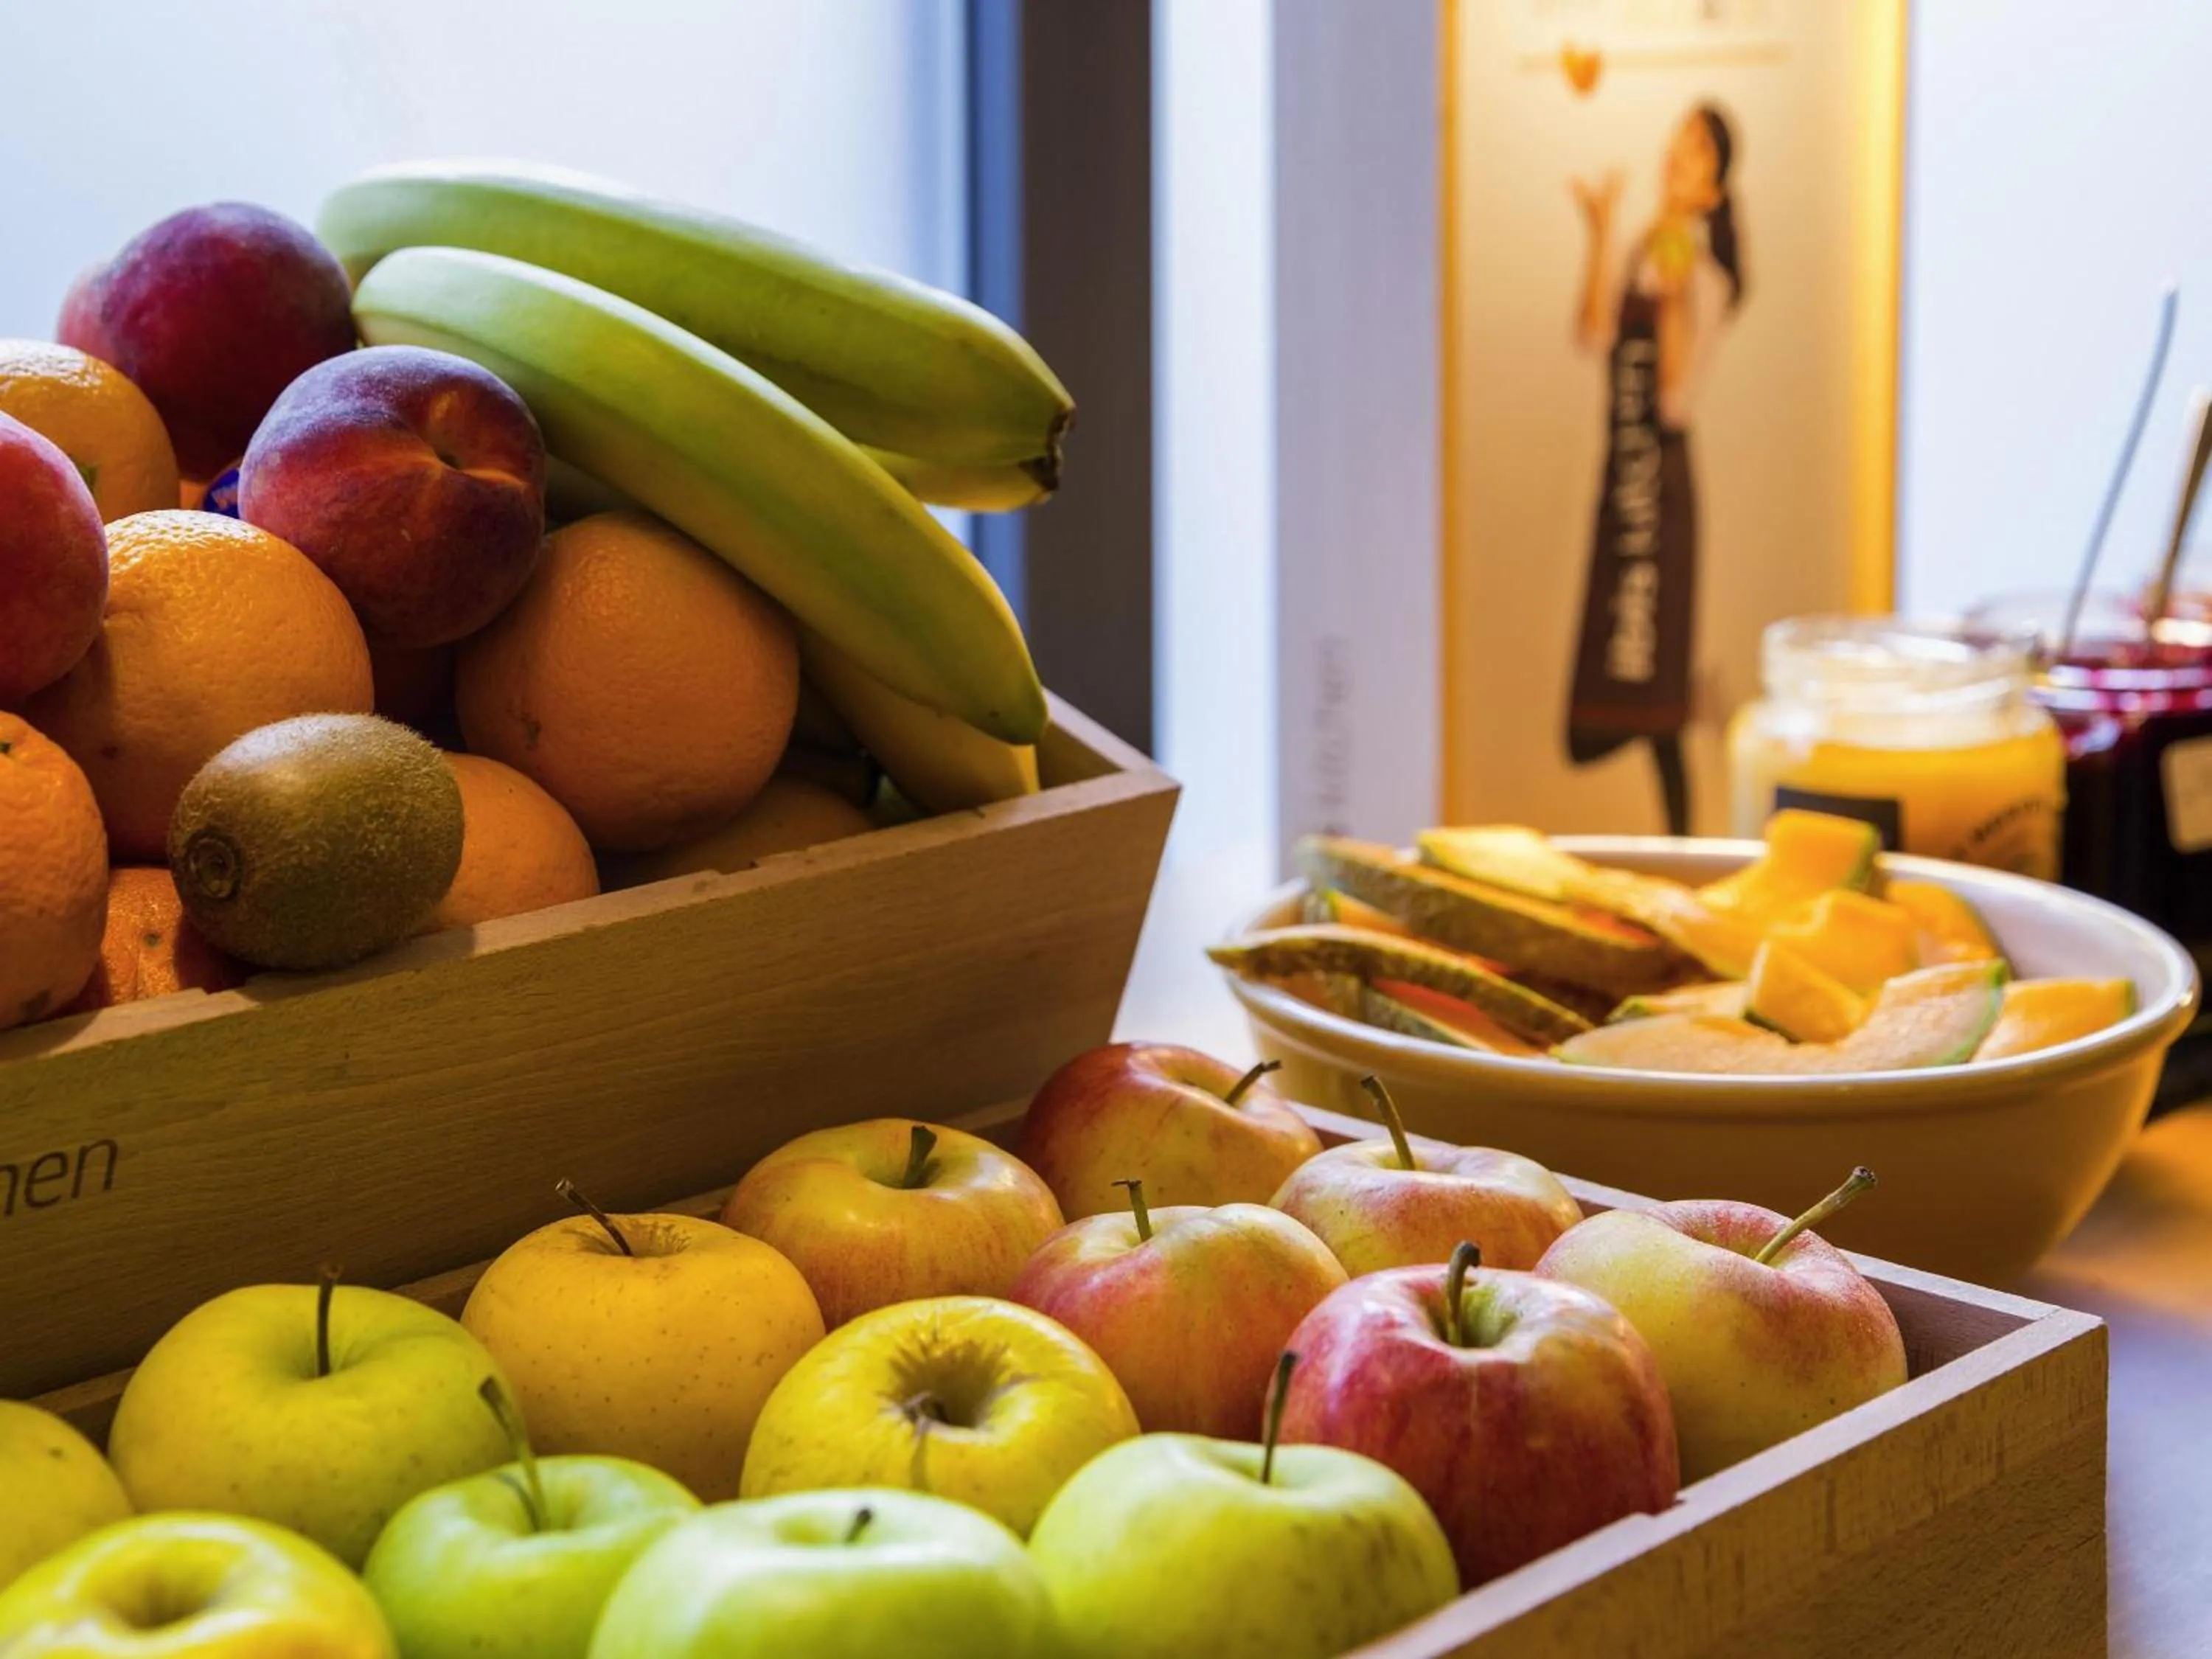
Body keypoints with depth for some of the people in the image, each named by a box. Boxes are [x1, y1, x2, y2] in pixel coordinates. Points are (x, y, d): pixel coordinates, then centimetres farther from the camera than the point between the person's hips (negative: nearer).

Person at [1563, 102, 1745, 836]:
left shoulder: (1705, 280, -6)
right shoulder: (1634, 256, 11)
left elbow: (1678, 401, -15)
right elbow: (1591, 334, -4)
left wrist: (1673, 300, -24)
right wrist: (1600, 237, -9)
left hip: (1666, 481, -6)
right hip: (1622, 477, 7)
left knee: (1653, 689, -6)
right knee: (1615, 677, 8)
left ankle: (1680, 843, 2)